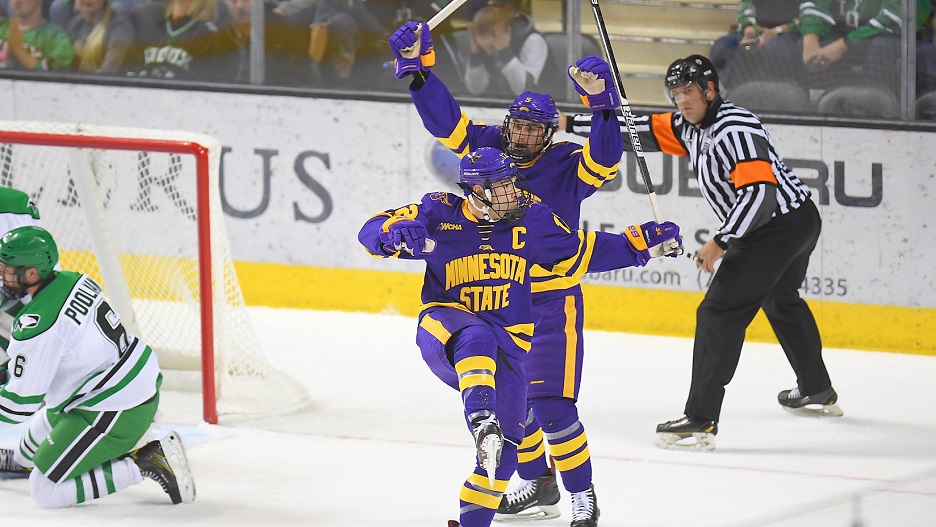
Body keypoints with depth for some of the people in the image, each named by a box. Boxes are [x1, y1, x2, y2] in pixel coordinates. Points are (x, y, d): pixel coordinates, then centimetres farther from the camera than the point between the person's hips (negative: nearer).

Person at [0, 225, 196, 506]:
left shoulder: (38, 323, -26)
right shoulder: (73, 280, 1)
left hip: (117, 414, -10)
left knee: (45, 490, -5)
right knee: (47, 419, 32)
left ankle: (146, 464, -8)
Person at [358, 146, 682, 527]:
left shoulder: (531, 216, 1)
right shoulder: (440, 214, -9)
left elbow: (580, 252, 14)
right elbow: (372, 231, -13)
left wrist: (641, 244, 7)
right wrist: (398, 232, -37)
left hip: (509, 339, 4)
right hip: (444, 330, -4)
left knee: (507, 438, -2)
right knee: (476, 337, -40)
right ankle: (481, 423, -56)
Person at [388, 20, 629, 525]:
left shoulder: (566, 165, -11)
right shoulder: (489, 148, 0)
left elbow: (603, 160, -29)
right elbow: (445, 120, -3)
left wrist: (601, 103, -41)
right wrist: (417, 68, -15)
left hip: (553, 299, -6)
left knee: (550, 405, -12)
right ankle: (537, 483, 33)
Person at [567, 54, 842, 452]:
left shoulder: (734, 129, -22)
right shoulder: (691, 126, 8)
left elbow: (760, 191, -29)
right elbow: (643, 129, 10)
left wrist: (720, 242, -29)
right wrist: (571, 123, 6)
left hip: (778, 224, -11)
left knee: (720, 312, -12)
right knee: (780, 299, 32)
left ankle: (701, 422, -15)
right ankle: (818, 392, 49)